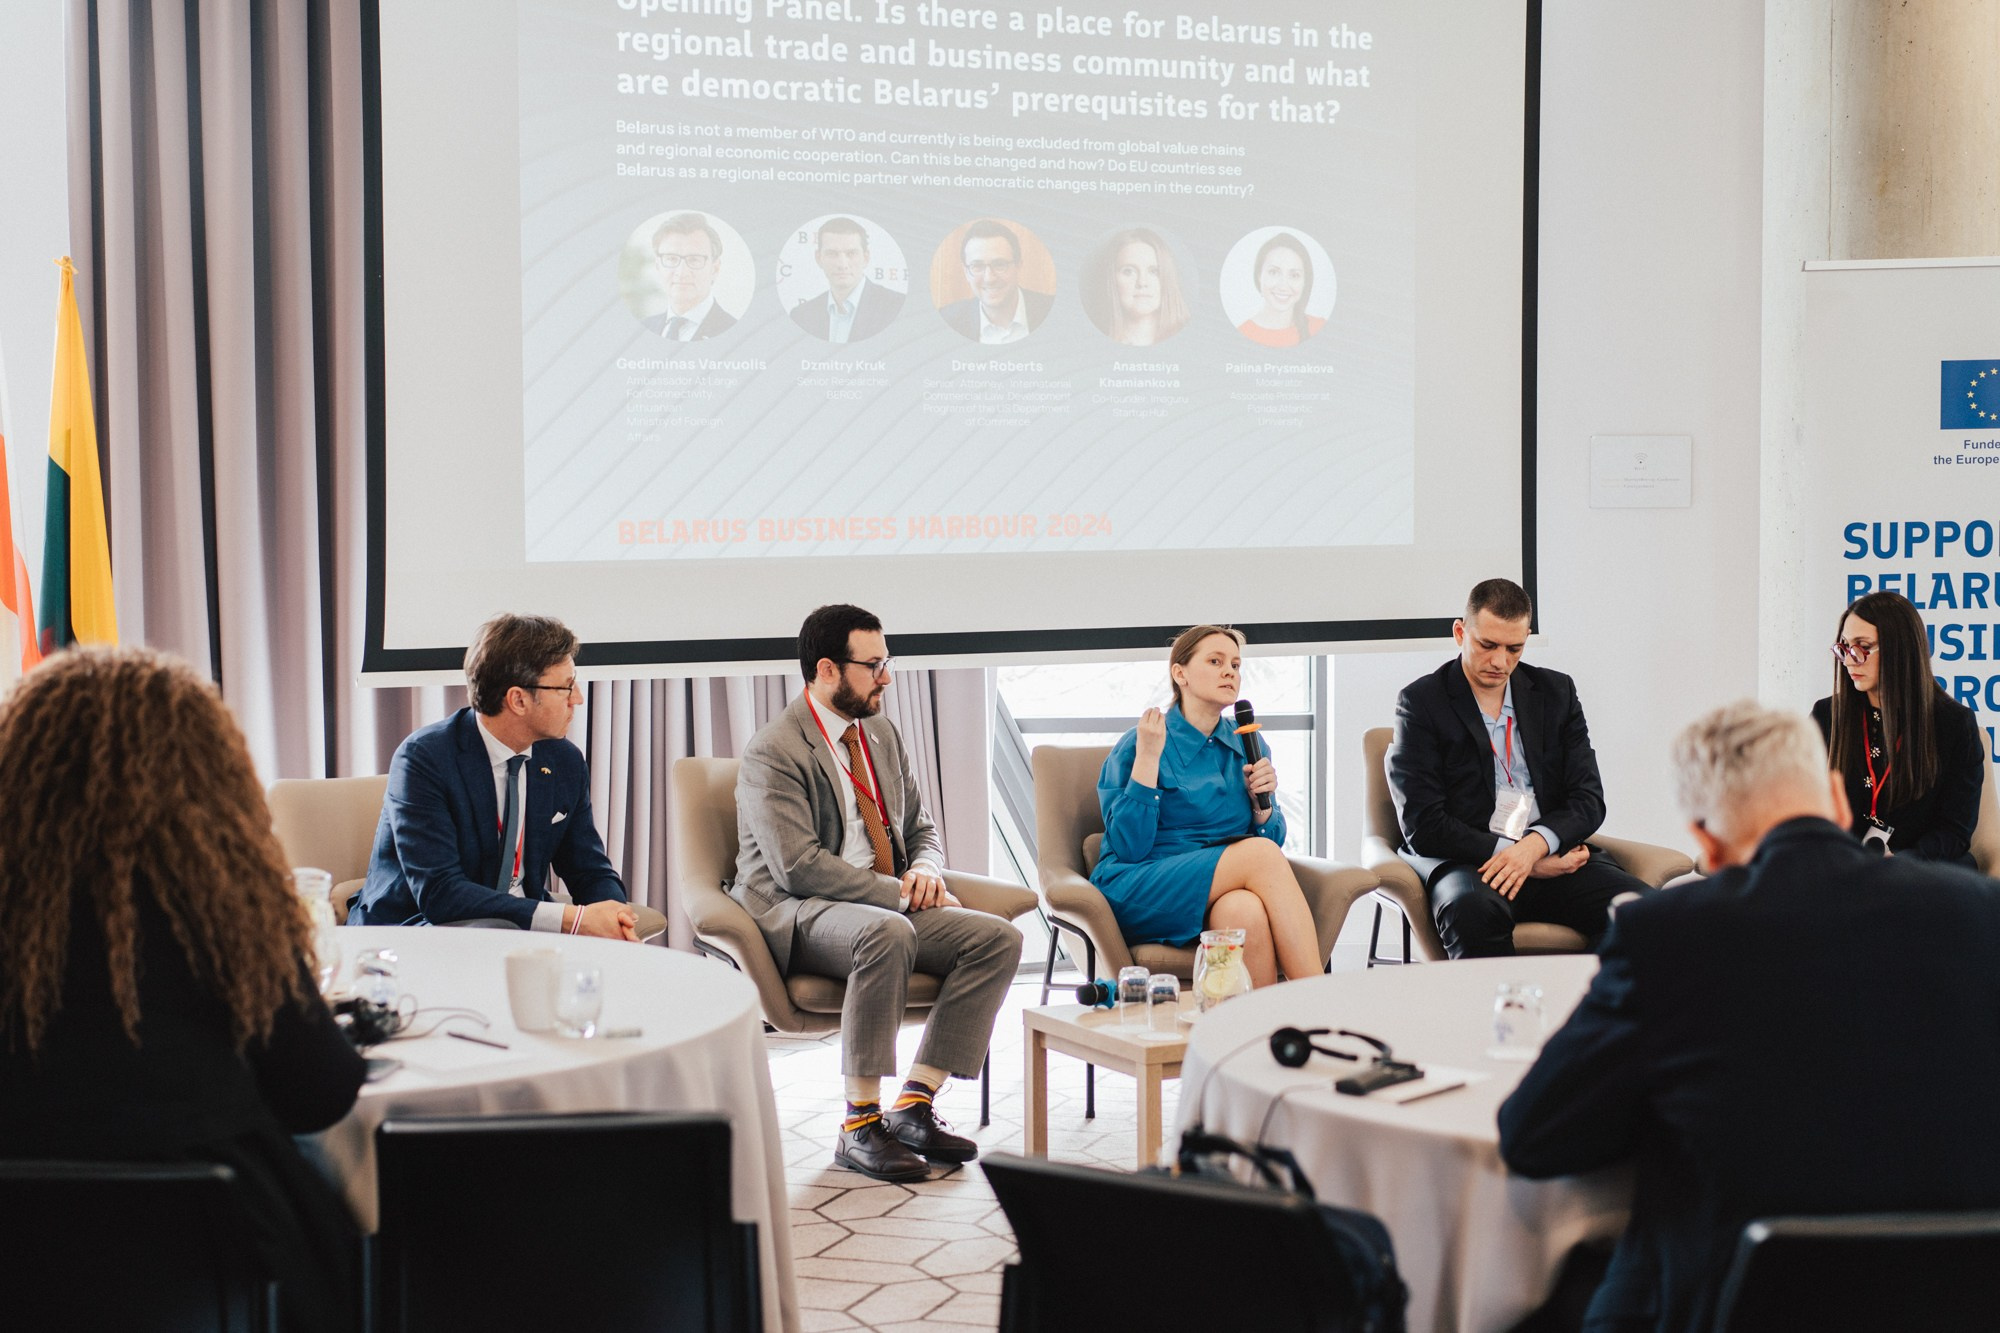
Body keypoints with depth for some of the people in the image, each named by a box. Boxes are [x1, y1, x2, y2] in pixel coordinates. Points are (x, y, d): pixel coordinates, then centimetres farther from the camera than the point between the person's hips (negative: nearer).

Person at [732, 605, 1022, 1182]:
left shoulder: (881, 732, 14)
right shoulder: (773, 752, -10)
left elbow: (922, 828, 21)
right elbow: (799, 866, -19)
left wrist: (926, 869, -4)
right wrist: (901, 894, -20)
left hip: (890, 904, 8)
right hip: (796, 915, -8)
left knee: (999, 937, -15)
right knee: (888, 933, -39)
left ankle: (915, 1104, -14)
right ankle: (860, 1124, -29)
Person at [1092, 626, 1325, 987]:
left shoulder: (1246, 745, 14)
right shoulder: (1135, 746, -2)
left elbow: (1272, 837, 17)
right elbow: (1129, 848, -11)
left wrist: (1261, 801, -4)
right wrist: (1147, 758, -13)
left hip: (1226, 893, 4)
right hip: (1141, 896, -4)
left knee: (1246, 911, -35)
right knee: (1260, 854, -28)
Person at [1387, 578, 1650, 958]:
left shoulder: (1556, 691, 15)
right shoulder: (1421, 701, 2)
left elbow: (1588, 799, 8)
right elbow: (1422, 826, -6)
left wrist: (1534, 845, -14)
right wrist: (1515, 857, -14)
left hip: (1554, 855, 4)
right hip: (1468, 861, -4)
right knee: (1474, 911, -40)